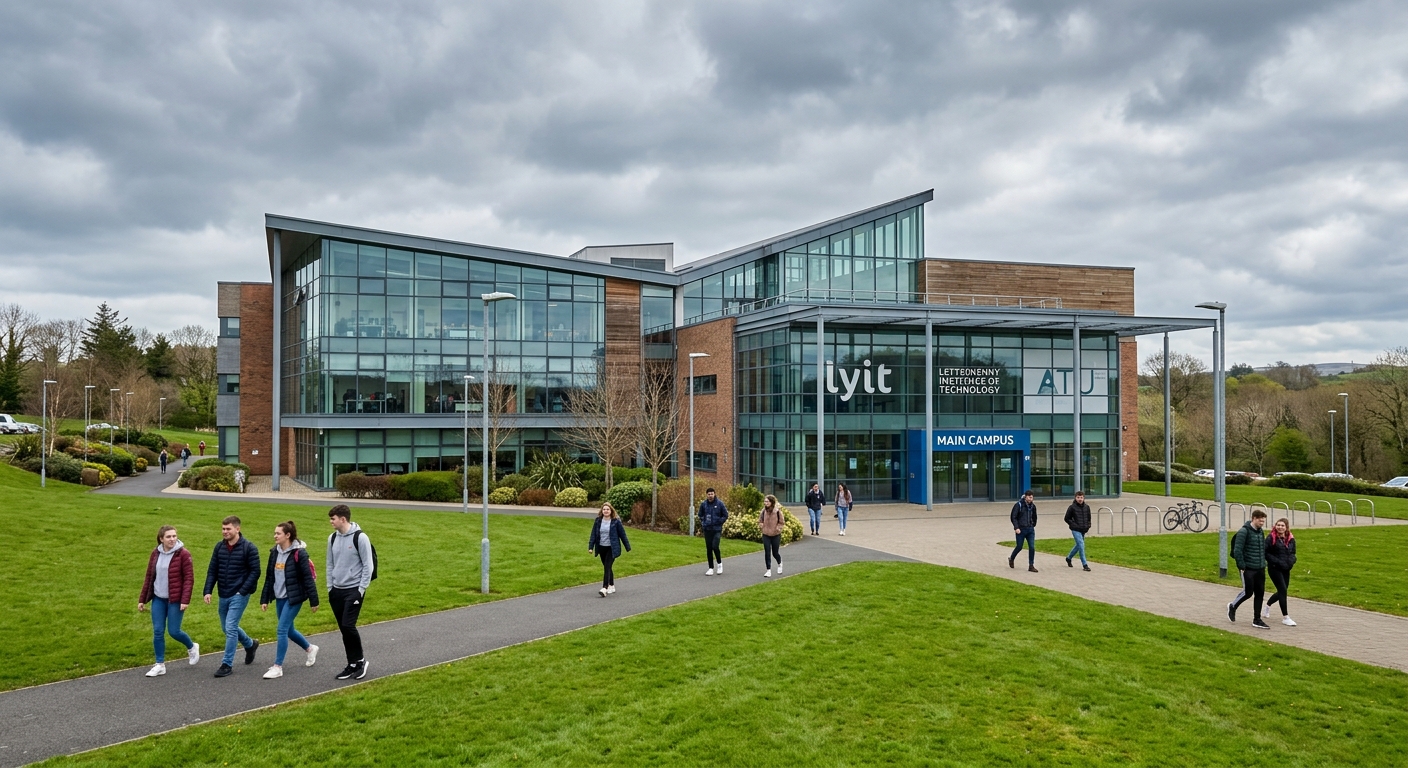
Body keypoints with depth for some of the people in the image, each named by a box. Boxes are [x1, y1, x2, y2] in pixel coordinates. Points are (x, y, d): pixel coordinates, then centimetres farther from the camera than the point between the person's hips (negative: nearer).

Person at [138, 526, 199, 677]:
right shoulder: (156, 553, 3)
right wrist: (142, 599, 10)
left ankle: (192, 647, 28)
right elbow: (149, 577, 10)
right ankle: (160, 665, 14)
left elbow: (189, 578, -12)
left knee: (173, 631, -1)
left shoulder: (183, 554, -12)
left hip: (175, 600, -5)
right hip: (158, 599, 5)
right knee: (157, 632, 3)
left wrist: (185, 600, -18)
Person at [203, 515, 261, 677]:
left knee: (230, 627, -11)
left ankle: (227, 664, -1)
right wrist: (208, 591, -3)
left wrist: (242, 591, -15)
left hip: (239, 596, -6)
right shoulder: (219, 547, 5)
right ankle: (250, 644, 40)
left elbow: (255, 572, -10)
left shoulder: (249, 547, -11)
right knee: (227, 627, 16)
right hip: (223, 595, 6)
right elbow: (212, 571, 8)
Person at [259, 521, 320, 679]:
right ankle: (311, 648, 38)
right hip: (279, 598, 7)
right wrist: (264, 599, 11)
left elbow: (308, 578, -14)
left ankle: (278, 667, 0)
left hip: (294, 598, -7)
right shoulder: (274, 552, 6)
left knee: (282, 630, -9)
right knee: (288, 630, 15)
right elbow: (269, 577, 12)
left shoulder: (299, 553, -15)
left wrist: (314, 601, -13)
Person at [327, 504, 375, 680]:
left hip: (354, 591, -6)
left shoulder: (360, 537, -12)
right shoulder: (333, 538, 7)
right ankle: (353, 664, 17)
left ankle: (360, 660, 5)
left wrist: (361, 589, -13)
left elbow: (368, 566, -10)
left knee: (348, 625, -13)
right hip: (337, 591, 6)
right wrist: (330, 587, 10)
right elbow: (330, 564, 15)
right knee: (343, 628, 7)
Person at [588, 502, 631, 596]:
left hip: (612, 548, -4)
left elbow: (622, 534, -2)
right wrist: (590, 546, -1)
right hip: (601, 548, 5)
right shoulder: (598, 521, 2)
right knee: (607, 568, 13)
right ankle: (612, 587, 26)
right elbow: (593, 534, 5)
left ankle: (604, 588, -20)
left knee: (607, 567, -15)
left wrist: (628, 547, 2)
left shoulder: (616, 521, -7)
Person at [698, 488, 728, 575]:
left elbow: (725, 515, 2)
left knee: (715, 546, -15)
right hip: (707, 529, 3)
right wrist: (703, 523, 5)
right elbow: (700, 515, 17)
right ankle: (711, 568, 16)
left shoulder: (719, 504, -6)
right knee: (709, 549, 6)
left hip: (717, 529, -3)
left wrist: (719, 522, -6)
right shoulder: (703, 504, 1)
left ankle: (720, 564, 9)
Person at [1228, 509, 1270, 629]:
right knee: (1248, 592, -3)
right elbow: (1237, 550, -17)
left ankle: (1257, 620, 14)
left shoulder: (1260, 532, 10)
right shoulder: (1244, 532, -14)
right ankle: (1232, 606, 23)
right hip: (1248, 569, -7)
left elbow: (1263, 549, 19)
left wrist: (1264, 563, 10)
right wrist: (1241, 566, -17)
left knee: (1260, 593, 7)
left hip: (1260, 569, 7)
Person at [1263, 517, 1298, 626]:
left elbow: (1293, 553, 15)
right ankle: (1285, 617, -1)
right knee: (1283, 590, -10)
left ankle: (1267, 606, 41)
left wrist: (1291, 561, -7)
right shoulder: (1271, 538, -11)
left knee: (1282, 591, 14)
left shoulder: (1291, 539, 5)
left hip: (1286, 569, 6)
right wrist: (1278, 562, -19)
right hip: (1274, 568, -6)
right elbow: (1265, 553, -13)